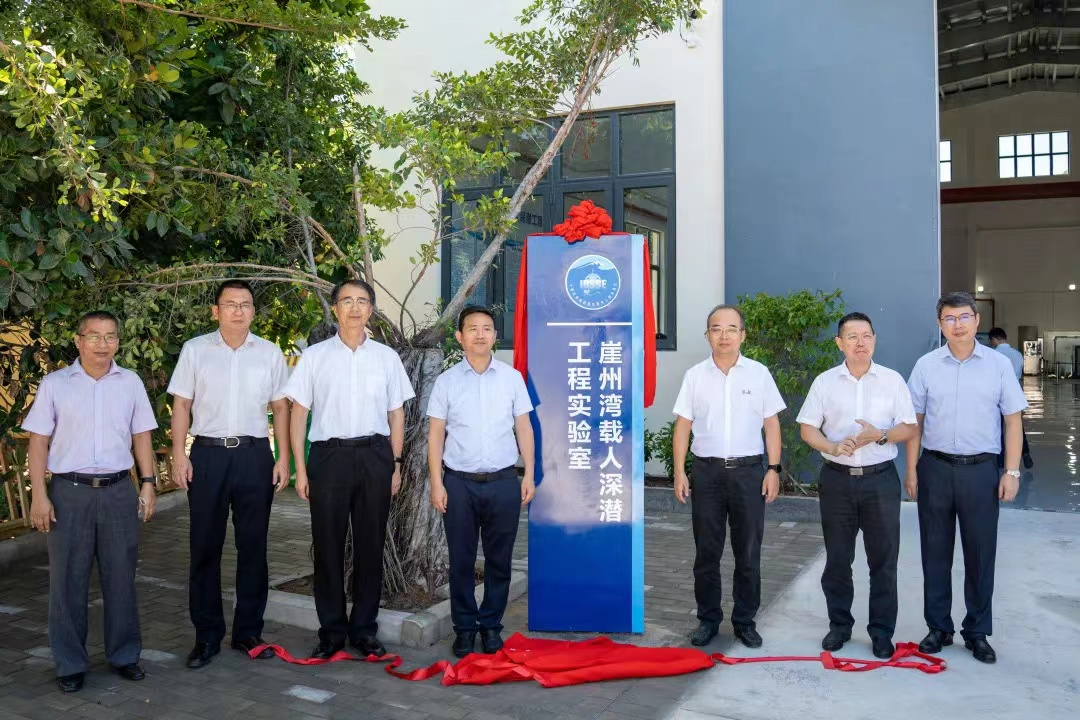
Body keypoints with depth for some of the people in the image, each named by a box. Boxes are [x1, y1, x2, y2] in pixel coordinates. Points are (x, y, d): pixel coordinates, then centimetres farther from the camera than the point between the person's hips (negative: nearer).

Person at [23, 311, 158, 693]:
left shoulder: (131, 383, 6)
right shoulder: (54, 384, 1)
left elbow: (141, 436, 10)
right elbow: (39, 441, 1)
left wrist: (148, 483, 3)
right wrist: (39, 495, -5)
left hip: (118, 490, 2)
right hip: (69, 492, -1)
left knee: (121, 576, 9)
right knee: (67, 579, 5)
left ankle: (123, 655, 23)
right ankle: (70, 664, 19)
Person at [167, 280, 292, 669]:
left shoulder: (270, 352, 6)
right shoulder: (195, 350, 4)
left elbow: (280, 407, 7)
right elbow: (181, 404, 4)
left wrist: (283, 457, 1)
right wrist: (179, 455, -5)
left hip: (254, 454, 1)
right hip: (208, 453, -1)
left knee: (253, 545, 7)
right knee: (205, 546, 4)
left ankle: (248, 631, 19)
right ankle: (207, 635, 17)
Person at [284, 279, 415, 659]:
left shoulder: (386, 357, 8)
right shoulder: (314, 356, 4)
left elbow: (396, 414, 11)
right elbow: (298, 413, 4)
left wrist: (395, 465, 6)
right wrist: (300, 468, -2)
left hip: (375, 456, 1)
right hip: (329, 454, -1)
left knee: (370, 545, 7)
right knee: (328, 545, 4)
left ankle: (364, 629, 20)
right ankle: (331, 631, 18)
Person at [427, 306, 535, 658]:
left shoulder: (512, 377, 4)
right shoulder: (447, 381, 2)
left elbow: (523, 428, 7)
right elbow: (435, 434, 2)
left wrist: (529, 474, 1)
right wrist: (436, 482, -3)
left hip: (503, 481, 1)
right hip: (459, 482, 0)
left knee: (499, 559, 8)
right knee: (461, 560, 7)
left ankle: (491, 626, 23)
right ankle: (464, 627, 22)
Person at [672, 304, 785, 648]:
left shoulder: (759, 373, 3)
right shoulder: (695, 375, 4)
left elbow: (771, 424, 4)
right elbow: (683, 425, 4)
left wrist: (773, 469, -3)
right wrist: (679, 472, -2)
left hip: (748, 469, 0)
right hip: (707, 470, 1)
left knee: (748, 552, 6)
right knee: (706, 552, 8)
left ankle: (745, 621, 20)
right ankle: (708, 619, 21)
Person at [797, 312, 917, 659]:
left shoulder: (893, 380, 2)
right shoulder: (825, 382, 3)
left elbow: (909, 428, 1)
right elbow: (807, 428, 2)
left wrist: (879, 435, -17)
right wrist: (833, 447, -16)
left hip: (880, 479, -1)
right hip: (837, 478, 1)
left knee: (883, 560, 5)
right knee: (837, 559, 10)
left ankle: (882, 632, 18)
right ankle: (839, 625, 25)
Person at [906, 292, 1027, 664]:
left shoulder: (999, 364, -1)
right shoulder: (926, 365, 1)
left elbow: (1013, 419, 3)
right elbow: (915, 420, 5)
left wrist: (1012, 471, -3)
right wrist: (911, 470, 3)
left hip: (980, 469, -1)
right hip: (935, 467, 1)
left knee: (980, 554, 8)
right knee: (935, 553, 10)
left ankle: (977, 632, 23)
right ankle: (938, 627, 24)